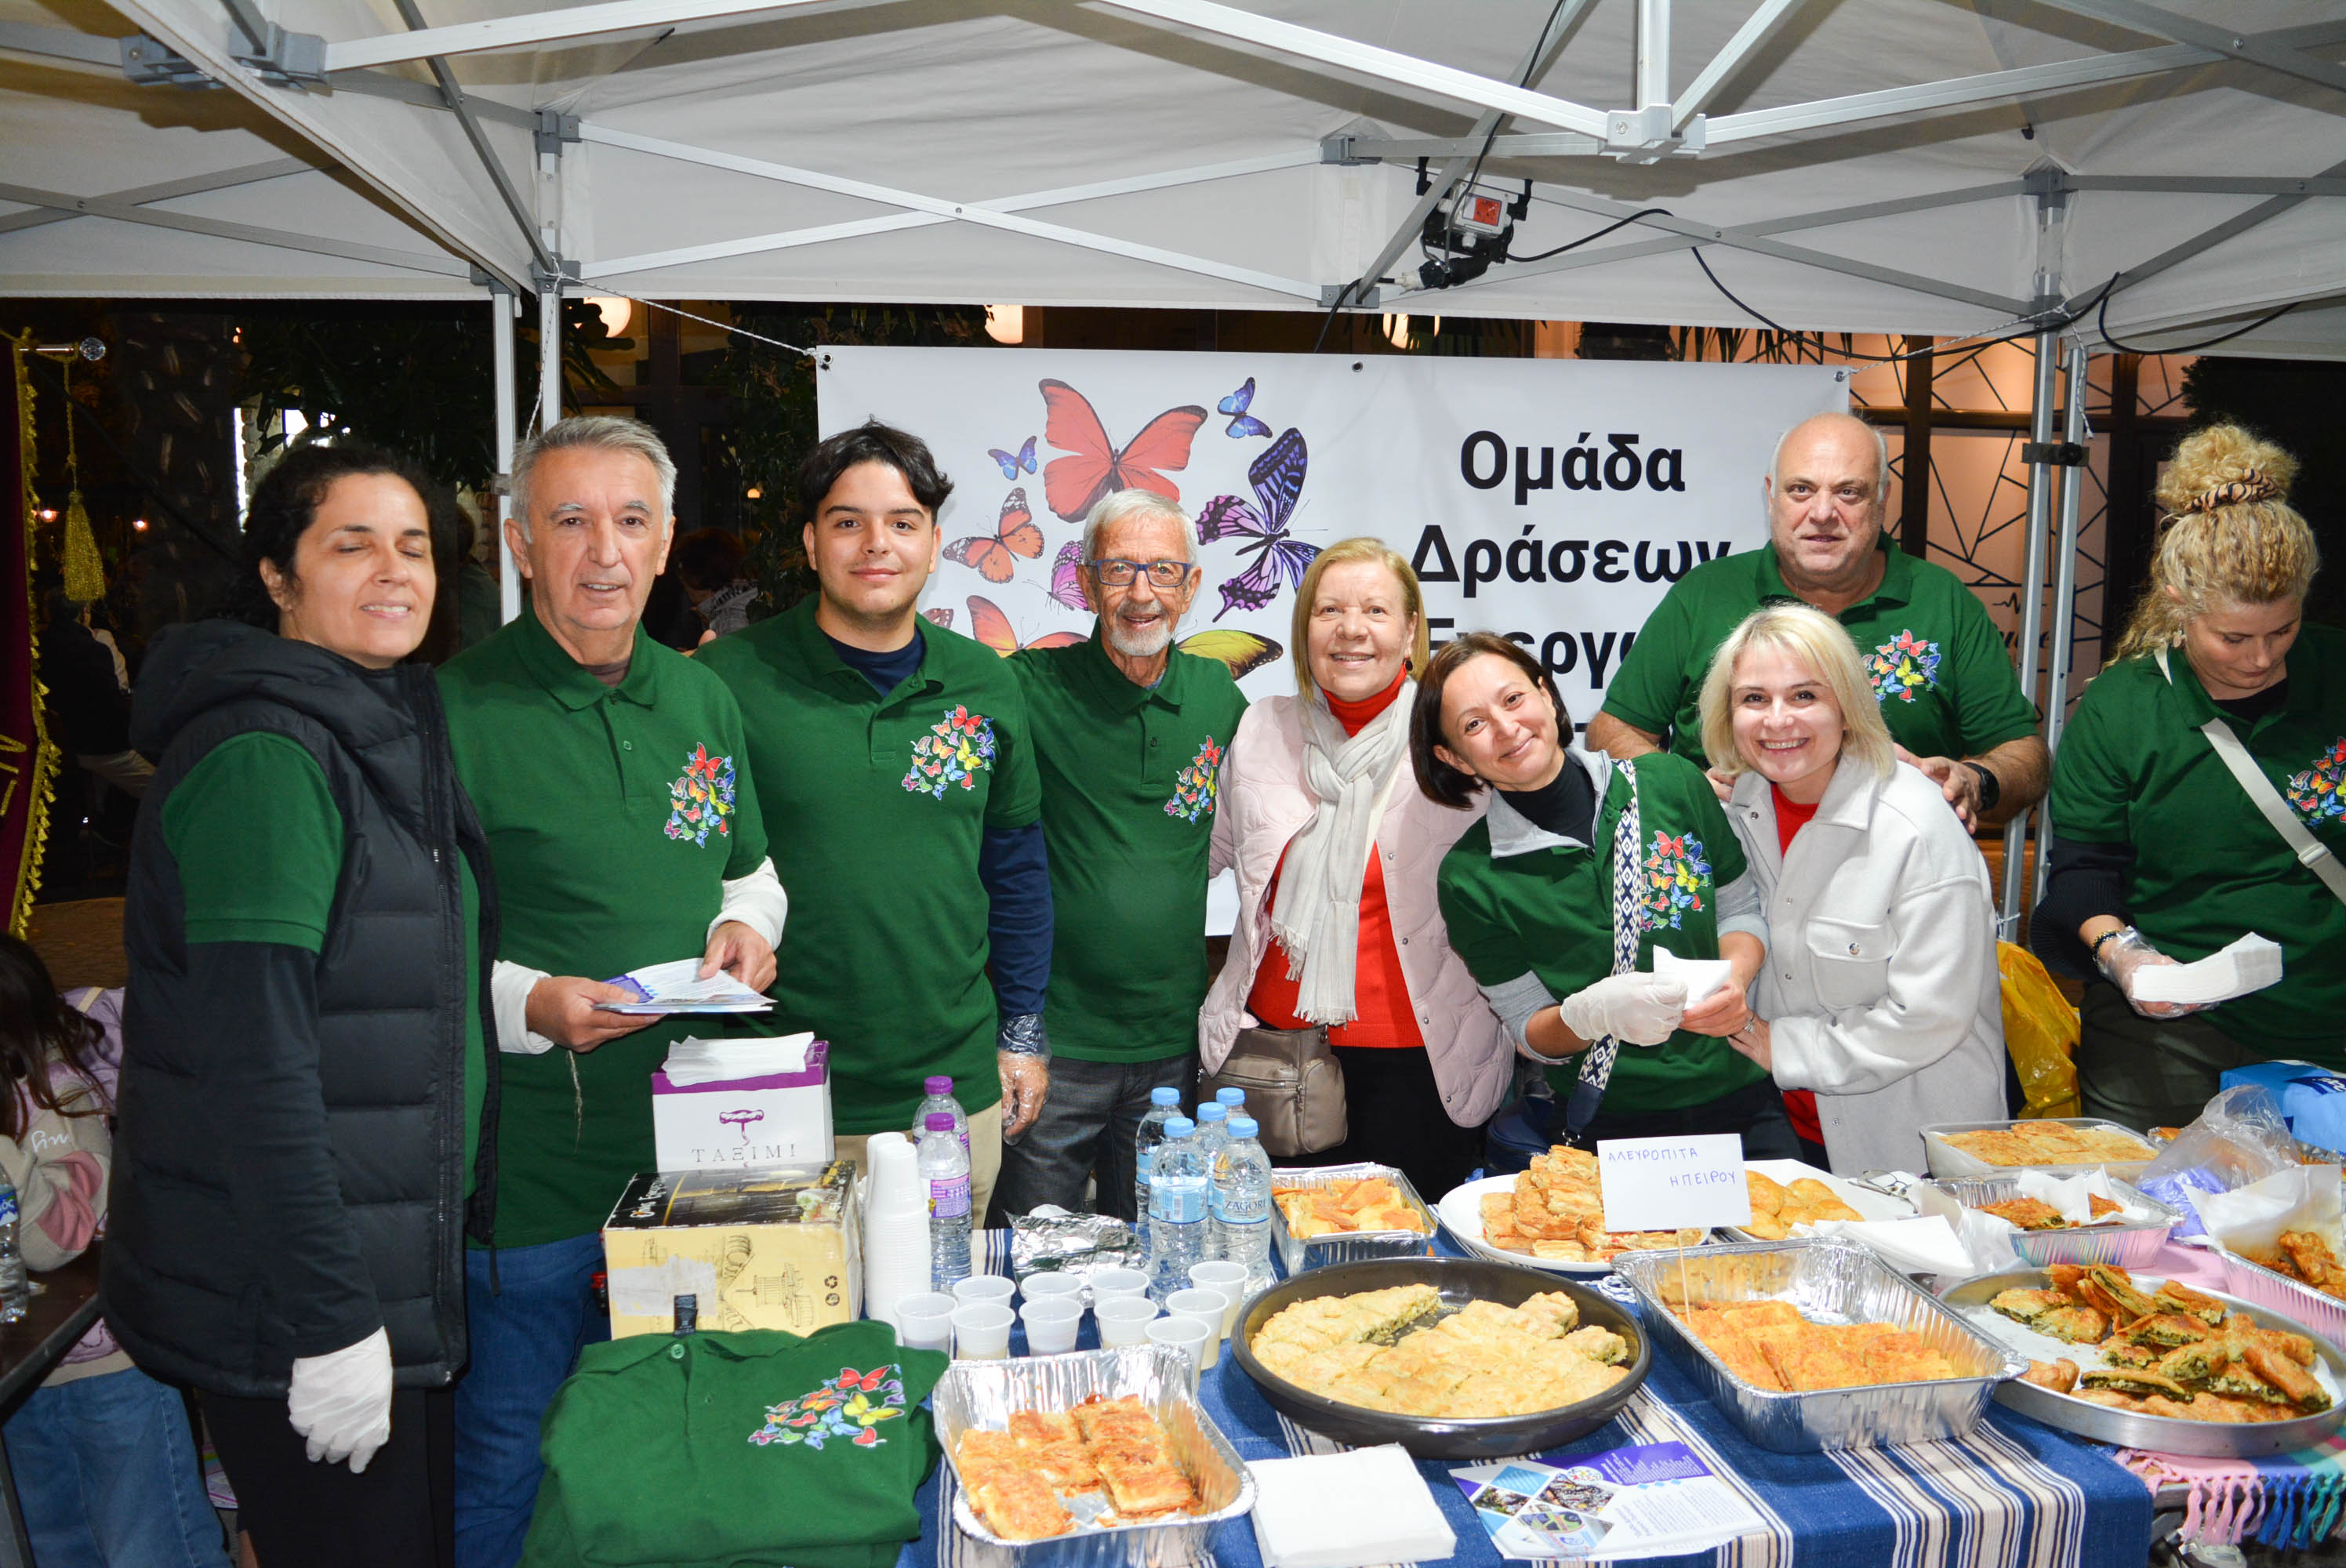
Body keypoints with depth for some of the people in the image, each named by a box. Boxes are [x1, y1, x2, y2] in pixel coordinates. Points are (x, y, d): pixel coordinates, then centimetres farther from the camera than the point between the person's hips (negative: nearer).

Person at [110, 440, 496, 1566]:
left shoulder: (386, 737, 11)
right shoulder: (264, 757, -19)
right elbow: (256, 1060, -23)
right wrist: (329, 1322, -23)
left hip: (404, 1263, 9)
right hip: (284, 1305, -9)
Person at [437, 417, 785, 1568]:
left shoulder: (702, 699, 8)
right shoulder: (455, 712, -12)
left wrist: (745, 926, -1)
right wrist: (528, 1003, -25)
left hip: (693, 1156, 6)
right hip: (528, 1175, -5)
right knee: (508, 1469, 11)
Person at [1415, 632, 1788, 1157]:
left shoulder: (1673, 784, -3)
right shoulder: (1471, 877, -8)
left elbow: (1741, 908, 9)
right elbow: (1529, 1031, -3)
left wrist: (1735, 977, -12)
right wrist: (1594, 1011, -24)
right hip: (1605, 1131, -1)